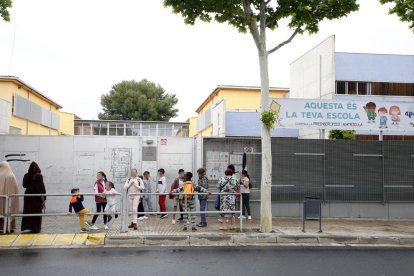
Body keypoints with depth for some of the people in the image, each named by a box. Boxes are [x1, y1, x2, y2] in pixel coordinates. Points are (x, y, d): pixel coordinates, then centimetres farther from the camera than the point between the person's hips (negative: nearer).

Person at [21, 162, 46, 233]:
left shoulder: (26, 175, 0)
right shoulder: (39, 176, -13)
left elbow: (24, 185, 9)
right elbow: (42, 186, -13)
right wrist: (44, 197, -10)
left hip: (28, 194, 4)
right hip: (37, 195, -4)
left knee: (27, 211, 13)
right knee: (36, 212, 3)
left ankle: (27, 226, 17)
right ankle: (35, 228, 5)